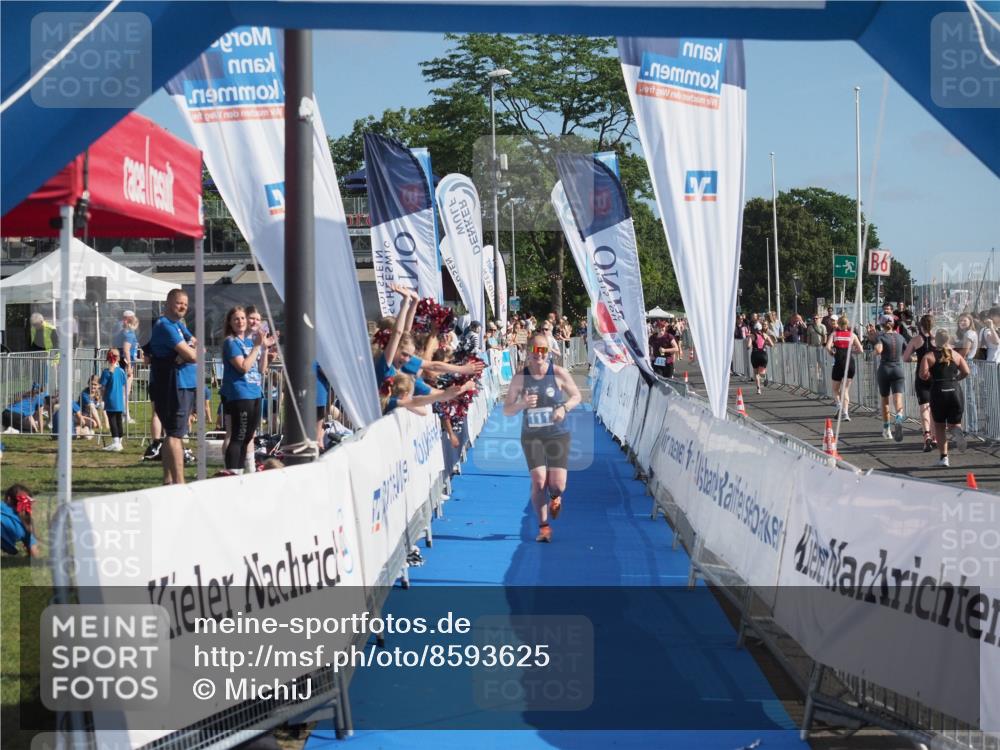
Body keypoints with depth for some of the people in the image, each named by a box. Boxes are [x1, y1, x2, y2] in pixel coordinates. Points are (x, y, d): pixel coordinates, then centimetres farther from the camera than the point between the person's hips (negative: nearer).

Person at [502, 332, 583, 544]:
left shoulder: (558, 373, -7)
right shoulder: (520, 378, -4)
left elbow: (576, 396, 6)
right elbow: (506, 410, 0)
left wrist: (564, 408, -15)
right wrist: (522, 404, -21)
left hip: (558, 434, 0)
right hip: (532, 436, 0)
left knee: (557, 484, -5)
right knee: (538, 481, -11)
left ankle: (555, 497, 35)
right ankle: (543, 526, 5)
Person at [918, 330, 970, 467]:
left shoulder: (929, 356, 2)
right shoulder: (956, 355, 9)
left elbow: (923, 374, -11)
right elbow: (966, 372, -2)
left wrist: (931, 377, 11)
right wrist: (955, 378, 15)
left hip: (938, 392, -1)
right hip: (955, 391, 2)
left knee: (939, 426, 12)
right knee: (954, 423, 14)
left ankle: (944, 456, 7)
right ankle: (957, 431, -23)